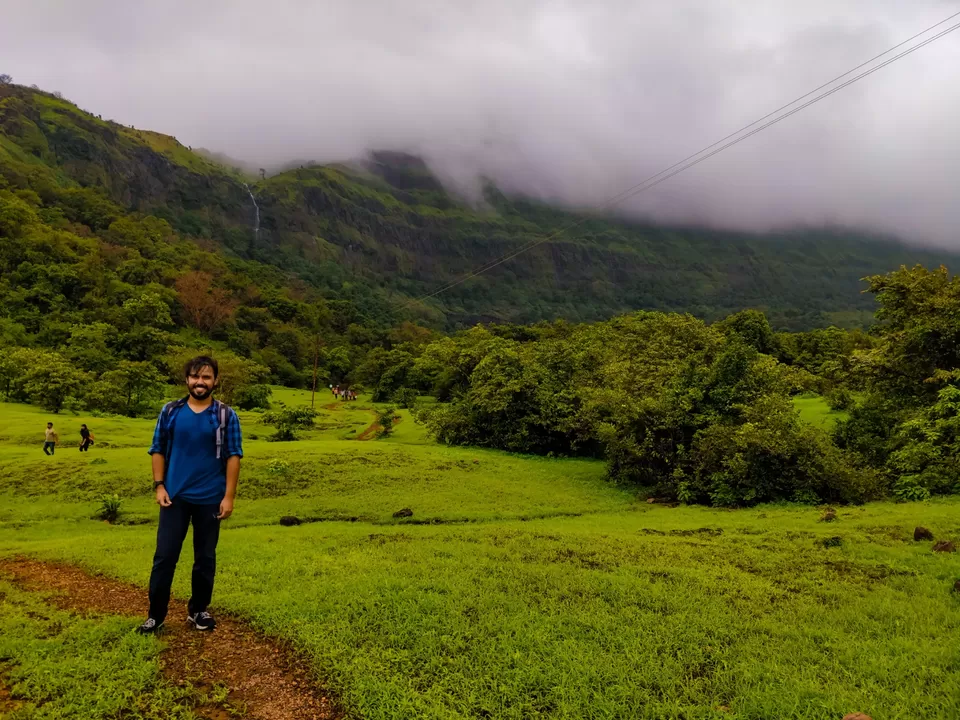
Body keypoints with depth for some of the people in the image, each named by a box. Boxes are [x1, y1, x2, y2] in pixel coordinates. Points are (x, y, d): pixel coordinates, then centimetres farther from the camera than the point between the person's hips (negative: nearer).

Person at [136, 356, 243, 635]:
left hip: (210, 499, -1)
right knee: (165, 555, 3)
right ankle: (155, 615, 15)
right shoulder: (170, 411, 2)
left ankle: (198, 610, 25)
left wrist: (229, 496, -9)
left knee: (205, 557, 10)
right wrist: (159, 486, -3)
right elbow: (157, 450, 7)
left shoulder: (226, 416, -3)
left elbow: (233, 457, -4)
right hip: (175, 496, 1)